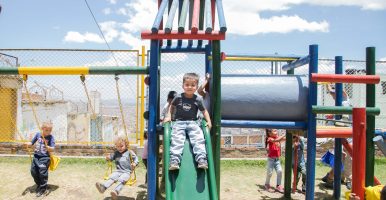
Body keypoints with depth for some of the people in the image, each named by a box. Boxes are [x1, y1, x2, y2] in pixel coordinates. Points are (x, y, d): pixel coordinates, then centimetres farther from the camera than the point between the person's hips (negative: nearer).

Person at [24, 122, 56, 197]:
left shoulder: (51, 137, -10)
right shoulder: (38, 134, 1)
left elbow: (52, 149, -14)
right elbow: (32, 142, 15)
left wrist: (48, 147, -35)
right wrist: (27, 144, -6)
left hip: (44, 157, -5)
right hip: (36, 156, 5)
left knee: (43, 173, -11)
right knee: (33, 171, 10)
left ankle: (43, 189, 6)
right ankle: (39, 185, 34)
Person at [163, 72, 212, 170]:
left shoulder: (198, 99, 4)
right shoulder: (178, 97, 3)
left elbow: (204, 111, 14)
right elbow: (172, 106, 20)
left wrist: (209, 121, 2)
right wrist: (168, 116, 8)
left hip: (192, 122, 1)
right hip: (179, 122, 0)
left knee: (198, 138, -23)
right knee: (177, 139, -23)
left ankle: (201, 159, -24)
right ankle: (174, 160, -28)